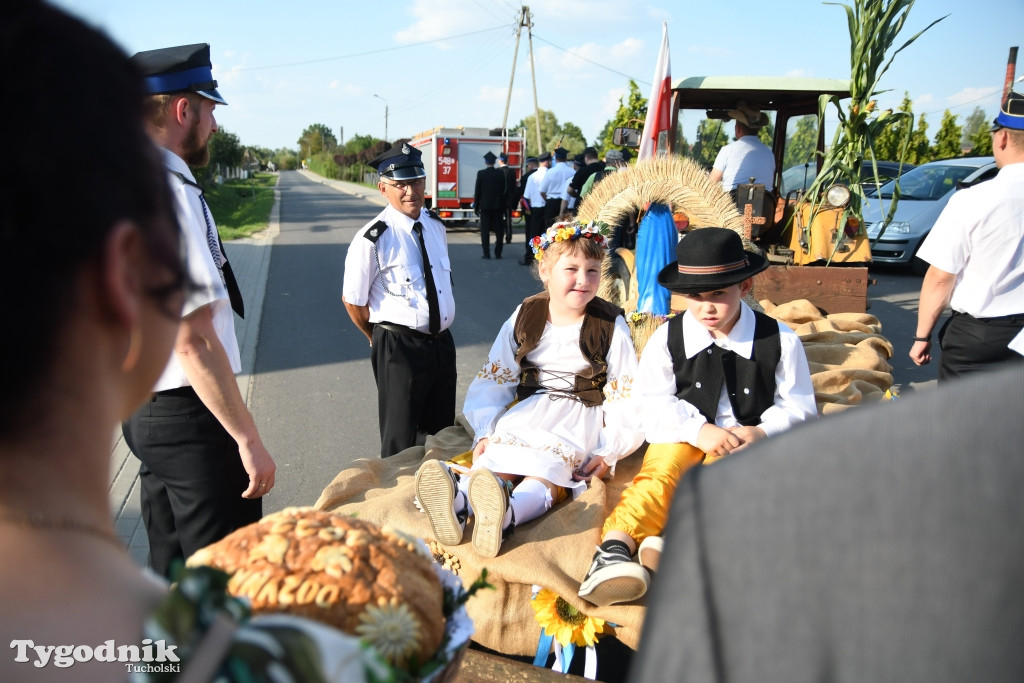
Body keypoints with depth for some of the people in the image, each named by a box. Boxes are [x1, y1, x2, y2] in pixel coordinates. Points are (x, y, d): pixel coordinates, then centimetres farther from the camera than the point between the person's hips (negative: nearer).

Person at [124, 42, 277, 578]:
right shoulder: (171, 193, -20)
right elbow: (194, 340, -25)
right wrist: (249, 440, -20)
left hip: (145, 410, 10)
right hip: (188, 414, -10)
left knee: (172, 569, 23)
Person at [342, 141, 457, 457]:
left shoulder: (436, 226, 4)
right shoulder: (372, 238, -17)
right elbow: (352, 300, -9)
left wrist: (438, 335, 15)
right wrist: (381, 340, 4)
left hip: (442, 341, 6)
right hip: (399, 348, -6)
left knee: (442, 432, 20)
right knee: (401, 443, 7)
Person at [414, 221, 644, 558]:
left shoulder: (611, 326, 0)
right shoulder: (526, 316, 7)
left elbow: (626, 395, 0)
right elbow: (495, 378, 8)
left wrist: (608, 452, -10)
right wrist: (484, 432, -5)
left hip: (582, 415, -3)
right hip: (528, 410, 3)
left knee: (549, 468, -34)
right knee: (497, 458, -29)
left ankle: (507, 512, -64)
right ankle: (458, 500, -58)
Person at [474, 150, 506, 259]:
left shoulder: (481, 173, -5)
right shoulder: (501, 173, 1)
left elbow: (477, 191, -3)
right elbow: (503, 190, 4)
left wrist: (476, 206, 5)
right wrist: (503, 207, 11)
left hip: (485, 205, -2)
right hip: (498, 205, 2)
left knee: (485, 230, 3)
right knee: (499, 230, 7)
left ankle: (486, 253, 0)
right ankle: (498, 253, 7)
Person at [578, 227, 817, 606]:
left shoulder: (779, 340, -1)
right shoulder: (667, 338, 0)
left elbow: (799, 407, 4)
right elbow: (653, 403, -3)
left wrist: (761, 432, -17)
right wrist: (699, 430, -19)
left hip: (746, 440, 0)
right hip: (683, 436, 0)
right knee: (660, 474, -31)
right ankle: (616, 544, -53)